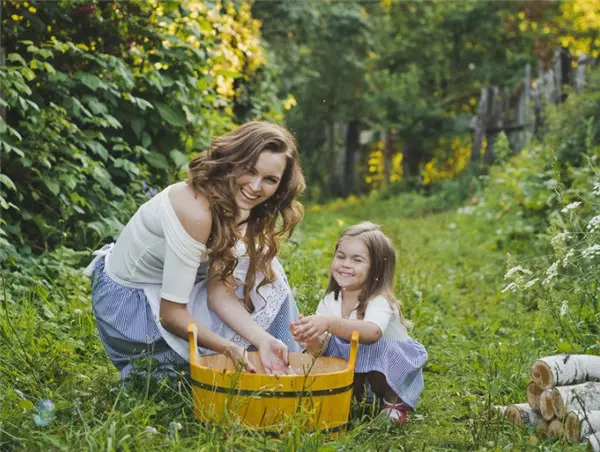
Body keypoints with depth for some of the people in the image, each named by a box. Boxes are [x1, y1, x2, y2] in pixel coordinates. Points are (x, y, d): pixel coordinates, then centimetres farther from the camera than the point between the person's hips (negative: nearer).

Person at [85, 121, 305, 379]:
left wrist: (264, 340, -23)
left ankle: (283, 369, 12)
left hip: (163, 286, 9)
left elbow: (219, 290, -11)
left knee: (261, 269, 1)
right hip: (128, 303, -9)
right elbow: (171, 314, -28)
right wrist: (232, 349, -26)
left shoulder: (234, 204, -6)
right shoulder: (196, 211, -33)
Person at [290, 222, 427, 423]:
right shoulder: (330, 301, -5)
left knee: (374, 350, -34)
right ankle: (353, 398, 4)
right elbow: (321, 348, -14)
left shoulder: (380, 301, -23)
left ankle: (394, 403, -7)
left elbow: (373, 332, -46)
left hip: (394, 373, -5)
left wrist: (330, 323, -57)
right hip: (353, 373, 5)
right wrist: (311, 339, -38)